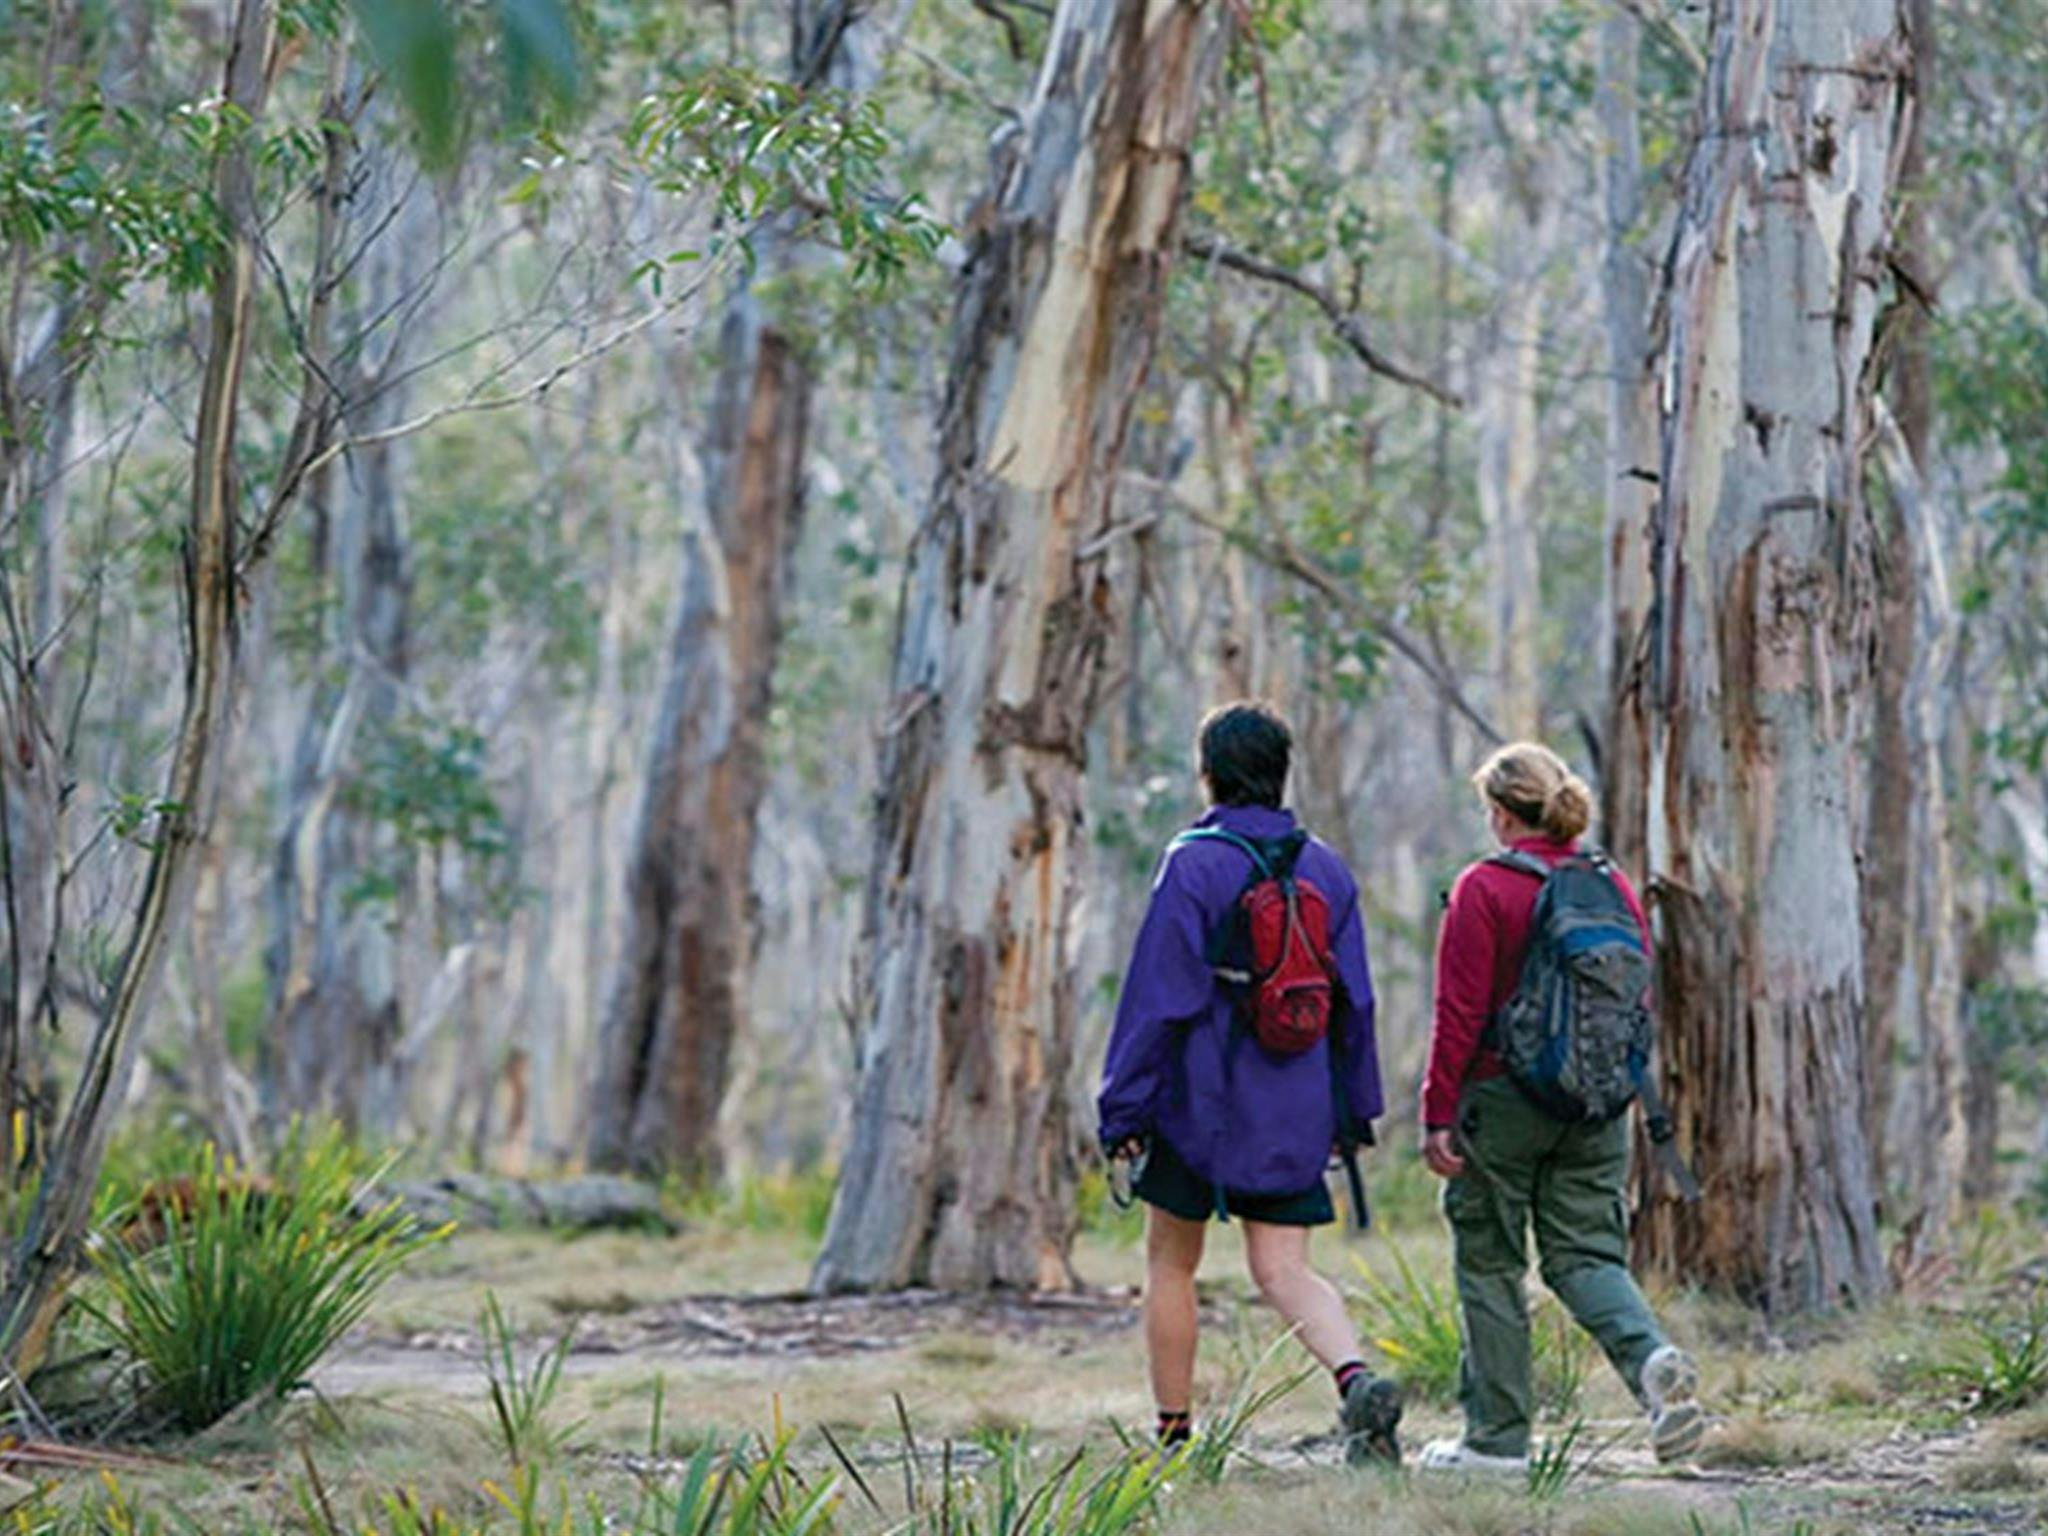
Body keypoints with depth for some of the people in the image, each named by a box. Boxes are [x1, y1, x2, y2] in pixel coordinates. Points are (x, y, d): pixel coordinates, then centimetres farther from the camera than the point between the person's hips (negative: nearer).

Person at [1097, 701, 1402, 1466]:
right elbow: (1354, 1000, 9)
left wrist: (1124, 1107, -7)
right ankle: (1357, 1379, -23)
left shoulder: (1194, 864, -11)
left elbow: (1159, 995, -12)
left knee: (1170, 1264, 11)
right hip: (1293, 1113, 4)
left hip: (1202, 1100, -4)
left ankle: (1172, 1439, 15)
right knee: (1283, 1268, 3)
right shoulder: (1325, 869, 6)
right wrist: (1355, 1109, 16)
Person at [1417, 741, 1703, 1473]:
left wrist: (1438, 1114, -9)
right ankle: (1654, 1361, -19)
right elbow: (1640, 999, 11)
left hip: (1504, 1099, -5)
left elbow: (1460, 1014, -12)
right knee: (1585, 1254, 9)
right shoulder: (1613, 886, 7)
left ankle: (1498, 1436, 9)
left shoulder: (1484, 889, -10)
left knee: (1489, 1263, 6)